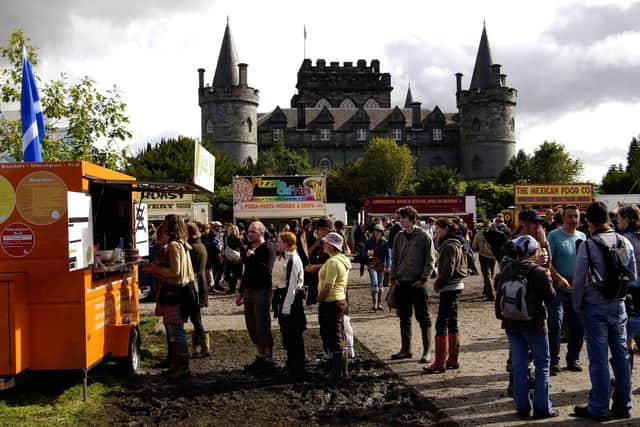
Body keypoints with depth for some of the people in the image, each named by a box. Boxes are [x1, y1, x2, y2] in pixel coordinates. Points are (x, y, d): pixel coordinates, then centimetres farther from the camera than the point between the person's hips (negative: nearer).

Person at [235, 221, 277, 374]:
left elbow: (267, 270, -24)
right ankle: (260, 357, 22)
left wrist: (252, 257, -21)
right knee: (252, 326, 12)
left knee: (263, 327, -5)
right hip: (249, 291, 9)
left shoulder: (268, 248, -10)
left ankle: (268, 360, 2)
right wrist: (240, 292, 21)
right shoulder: (249, 248, 15)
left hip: (262, 291, -9)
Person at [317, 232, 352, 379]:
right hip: (341, 300, 10)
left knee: (332, 339, -2)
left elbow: (328, 286, -24)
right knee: (339, 337, 16)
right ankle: (343, 369, 25)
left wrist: (318, 299, -13)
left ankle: (336, 371, 5)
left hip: (330, 303, -10)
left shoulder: (333, 262, -20)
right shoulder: (343, 260, 11)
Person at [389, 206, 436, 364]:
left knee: (423, 318, 1)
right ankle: (406, 349, 22)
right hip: (401, 284, 6)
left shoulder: (424, 237, -6)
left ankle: (426, 351, 7)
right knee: (404, 318, 12)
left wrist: (423, 279, -14)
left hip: (418, 284, -5)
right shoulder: (398, 237, 9)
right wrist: (393, 277, 3)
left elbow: (430, 261, -6)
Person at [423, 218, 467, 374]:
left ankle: (440, 363, -6)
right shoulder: (454, 244, 15)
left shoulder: (450, 246, -16)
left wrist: (437, 285, -9)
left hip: (449, 288, -10)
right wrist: (439, 283, 8)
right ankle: (453, 360, 20)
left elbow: (448, 271, -22)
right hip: (455, 286, 10)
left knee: (441, 324, -8)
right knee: (452, 323, 14)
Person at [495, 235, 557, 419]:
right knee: (542, 364, 8)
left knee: (518, 365, 10)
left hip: (511, 323, 5)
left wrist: (501, 315, 16)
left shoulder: (506, 271, 0)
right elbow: (551, 297, -11)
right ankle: (542, 407, 7)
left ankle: (522, 407, 14)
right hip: (534, 323, -4)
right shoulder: (539, 272, -16)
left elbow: (499, 294, 6)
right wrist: (548, 278, 4)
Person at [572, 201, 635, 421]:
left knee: (598, 359, 2)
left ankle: (599, 408, 11)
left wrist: (577, 306, 1)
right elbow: (632, 276, 7)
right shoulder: (625, 242, 1)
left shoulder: (588, 246, -15)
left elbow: (579, 281, -13)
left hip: (595, 306, -5)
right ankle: (623, 405, 23)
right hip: (619, 305, 5)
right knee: (621, 355, 13)